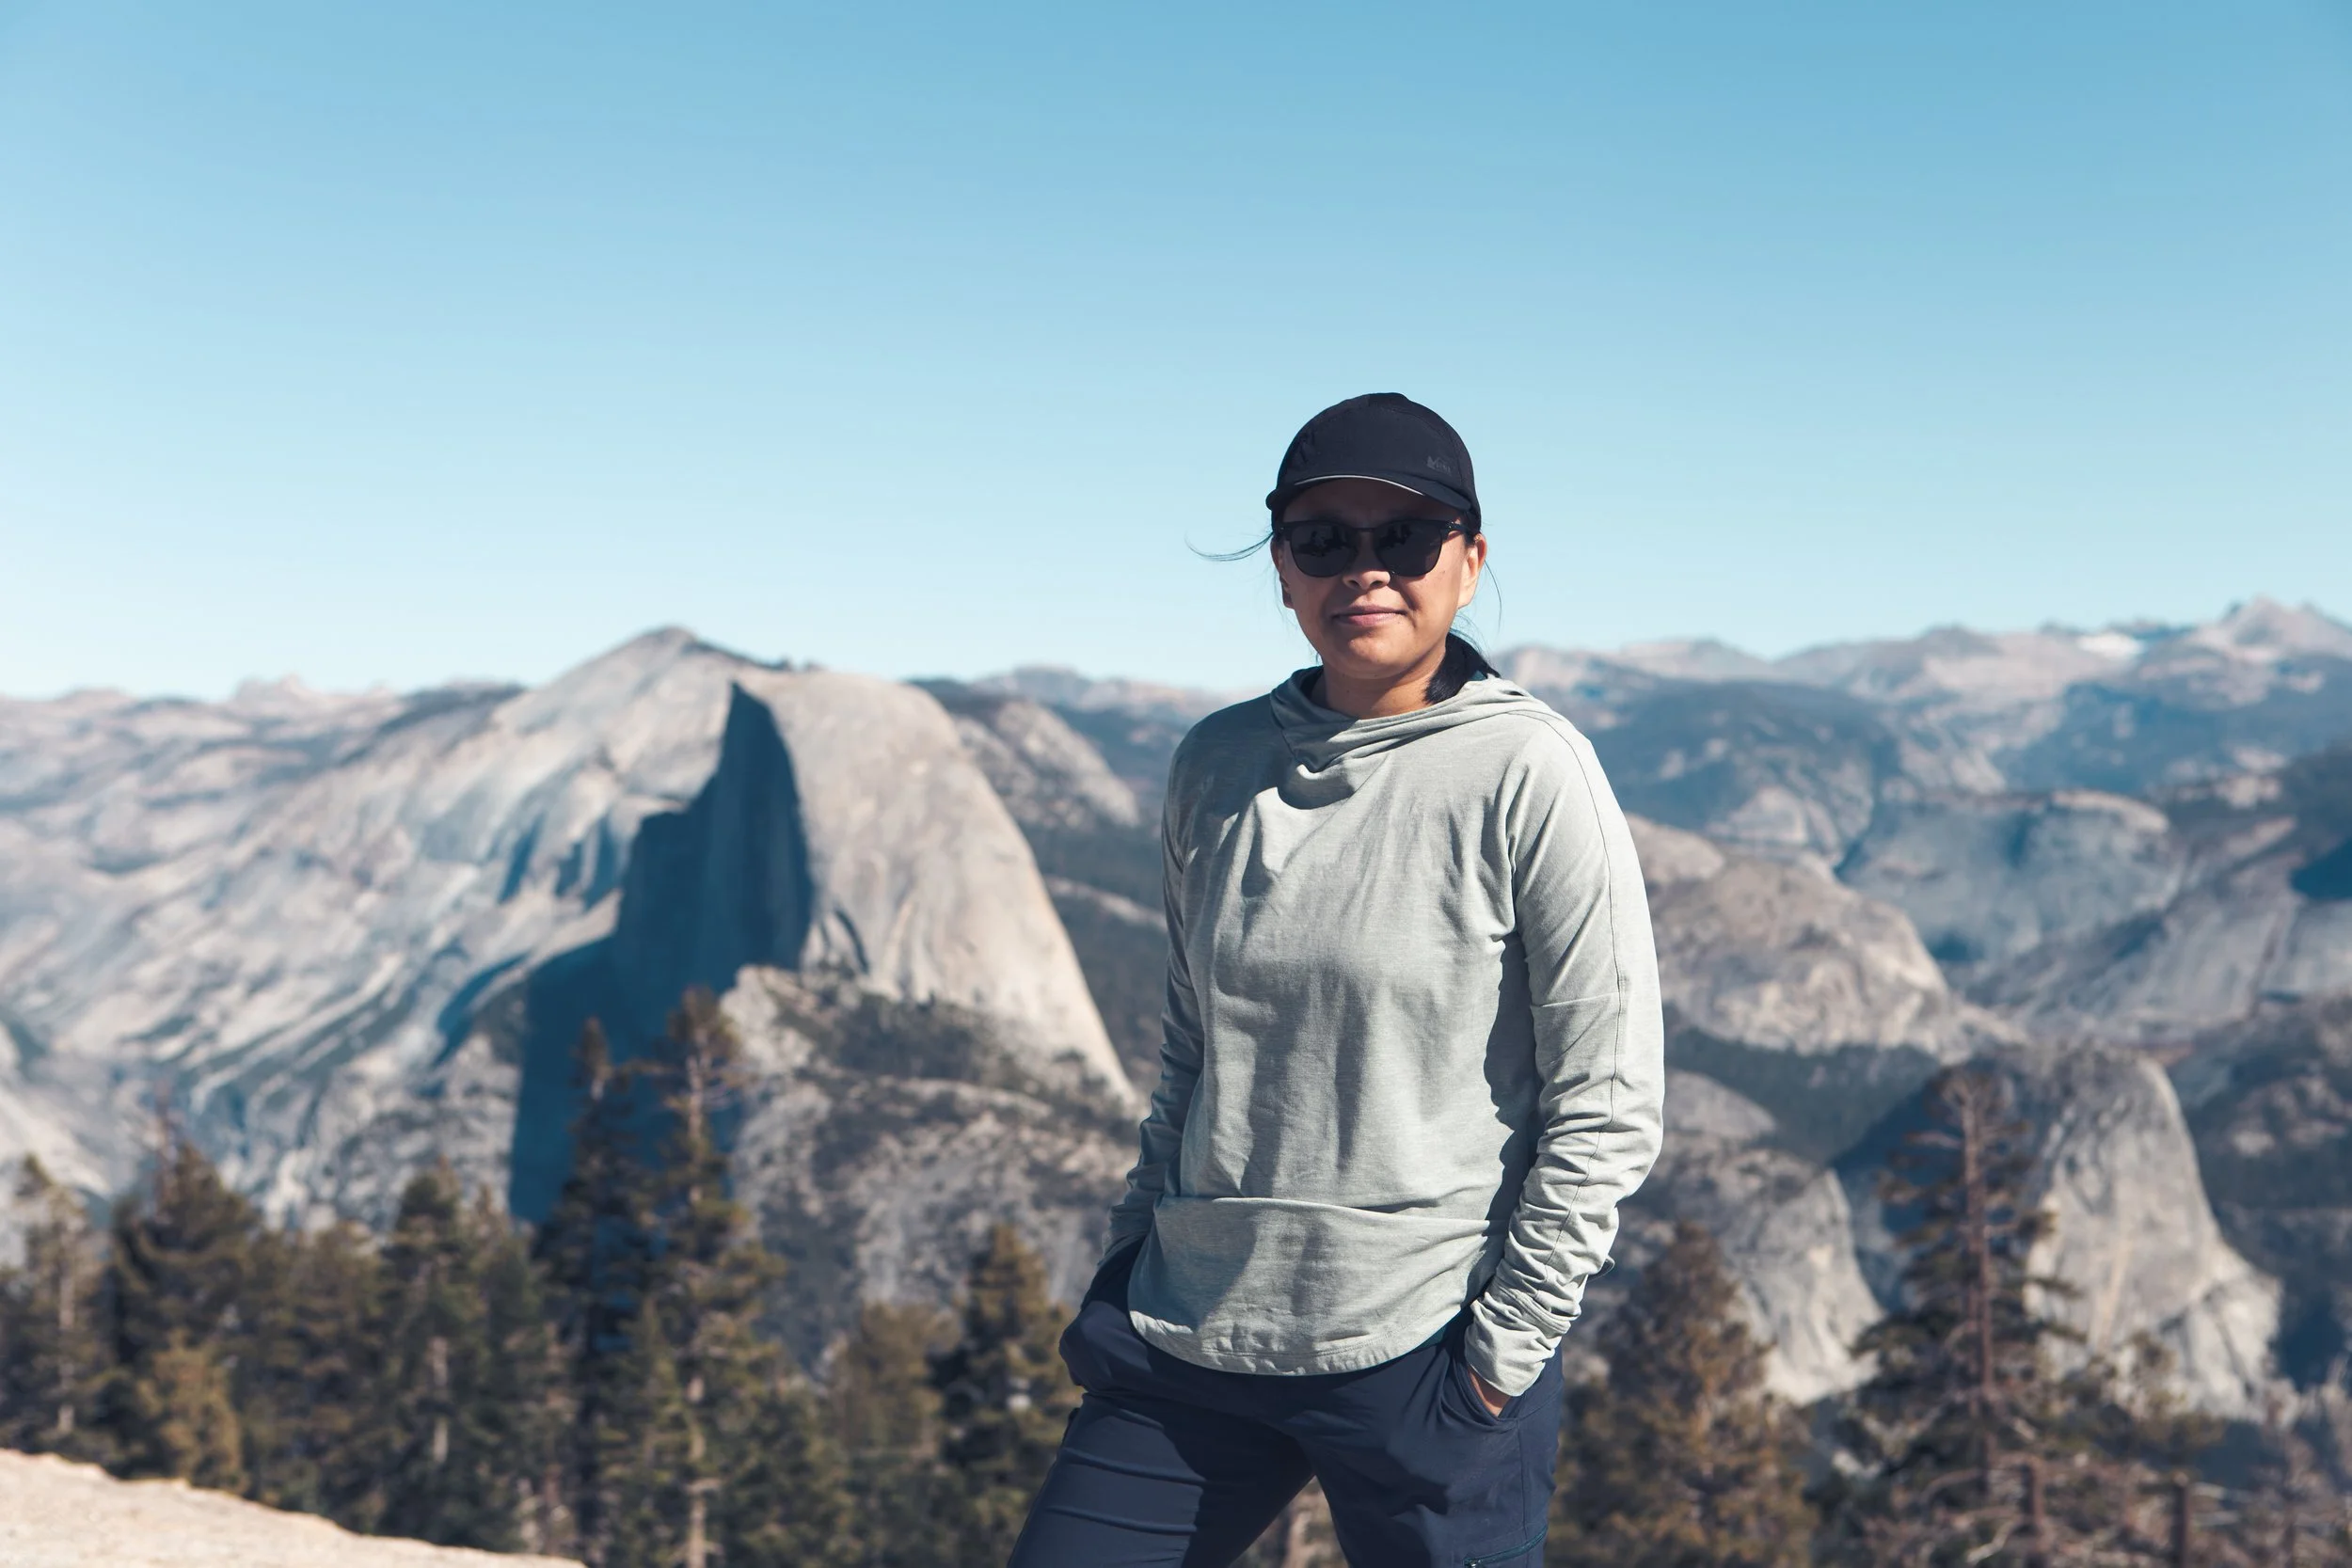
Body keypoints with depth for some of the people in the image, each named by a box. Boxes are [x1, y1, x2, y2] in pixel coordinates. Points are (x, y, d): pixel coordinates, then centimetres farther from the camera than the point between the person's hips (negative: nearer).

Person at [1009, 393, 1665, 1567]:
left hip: (1418, 1353, -4)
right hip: (1188, 1342, 5)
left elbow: (1607, 1106, -9)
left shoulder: (1529, 775, -9)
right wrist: (1128, 1261, 12)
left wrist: (1500, 1357, -9)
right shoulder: (1217, 766, 5)